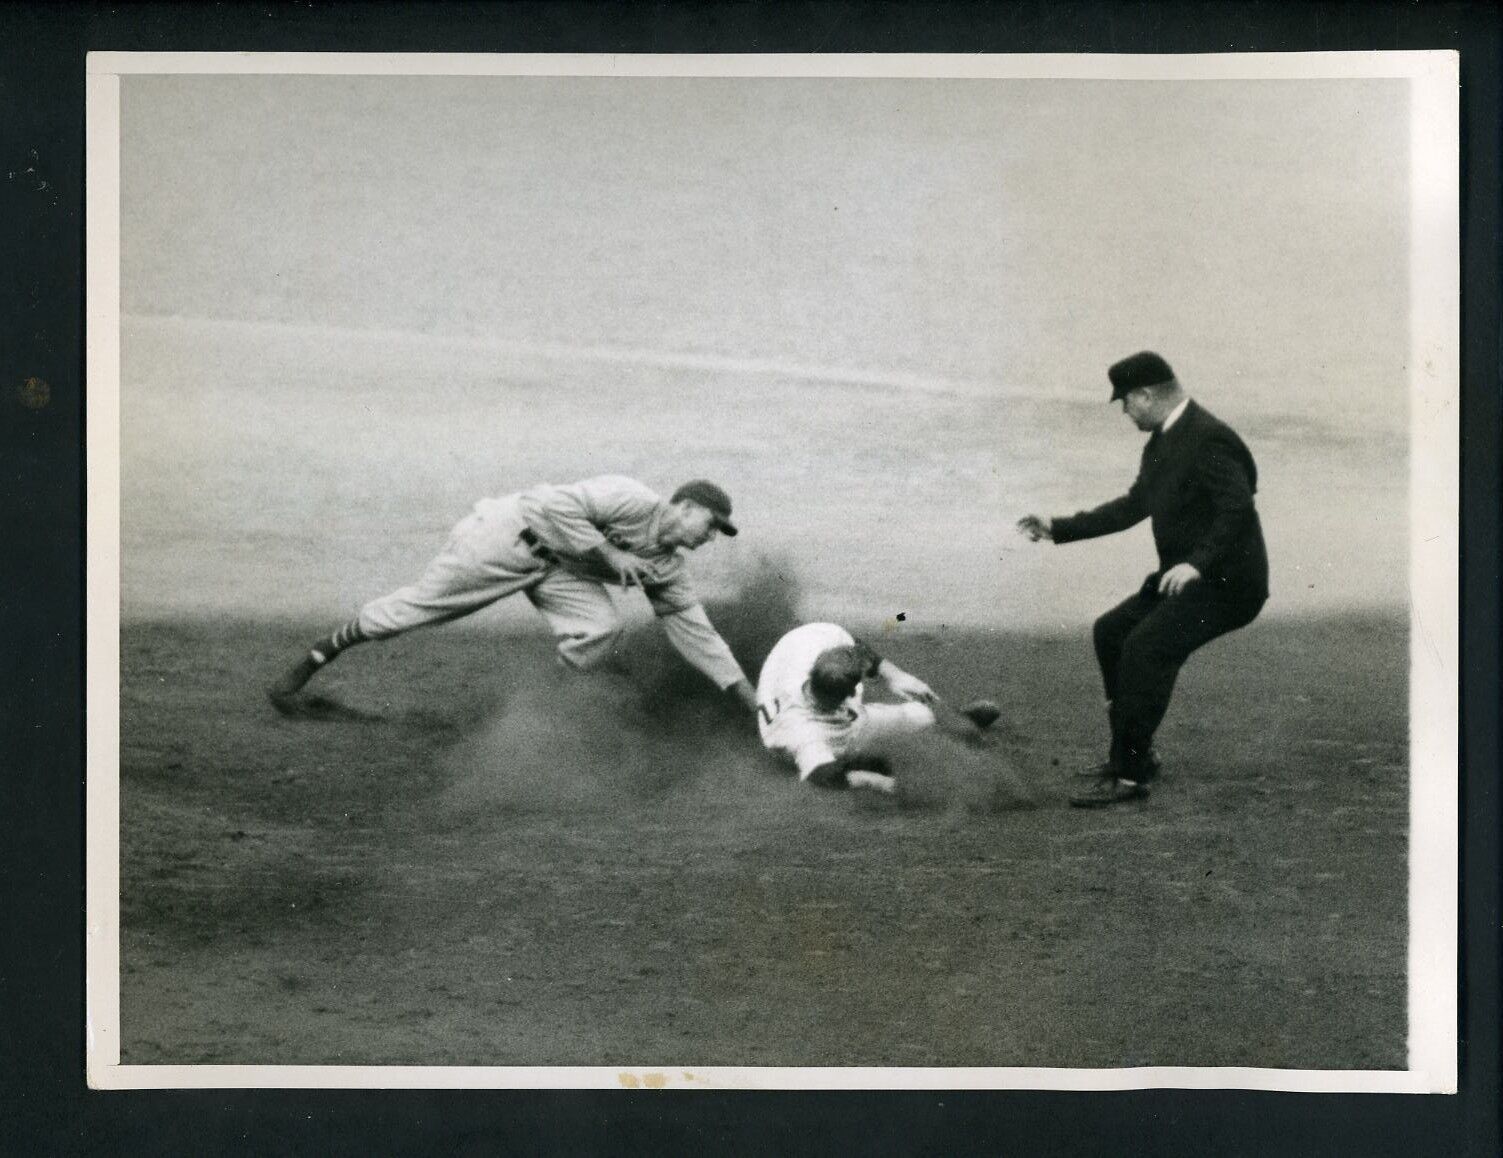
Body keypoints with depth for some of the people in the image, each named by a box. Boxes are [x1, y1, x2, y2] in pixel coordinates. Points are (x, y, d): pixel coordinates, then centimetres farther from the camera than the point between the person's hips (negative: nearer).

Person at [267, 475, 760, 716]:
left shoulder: (666, 567, 3)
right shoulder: (632, 501, -22)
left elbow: (696, 630, 8)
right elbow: (558, 506, -30)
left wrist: (753, 700, 6)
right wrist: (609, 554, -29)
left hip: (557, 570, 7)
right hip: (513, 536, -7)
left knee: (601, 631, -20)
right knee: (418, 606, -4)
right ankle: (303, 668, 11)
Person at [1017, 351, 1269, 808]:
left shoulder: (1209, 439, -19)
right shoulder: (1162, 441, 12)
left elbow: (1239, 510, -28)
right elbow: (1133, 505, 20)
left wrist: (1197, 563, -37)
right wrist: (1059, 529, 20)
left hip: (1225, 582, -11)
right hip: (1187, 576, 11)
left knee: (1146, 646, -24)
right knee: (1111, 631, 12)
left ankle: (1129, 775, -20)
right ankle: (1135, 751, 20)